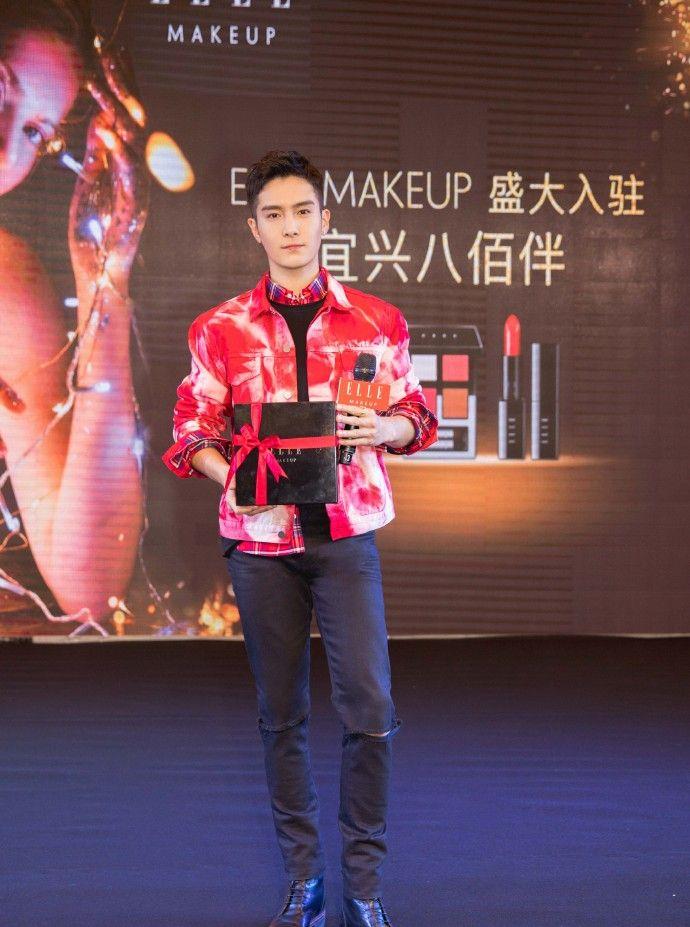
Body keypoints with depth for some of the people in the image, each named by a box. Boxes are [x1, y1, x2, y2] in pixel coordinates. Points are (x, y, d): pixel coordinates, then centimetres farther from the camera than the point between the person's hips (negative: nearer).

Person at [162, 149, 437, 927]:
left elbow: (417, 417, 11)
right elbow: (192, 433, 6)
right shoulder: (219, 329, 3)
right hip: (260, 538, 1)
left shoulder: (375, 321, 3)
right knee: (280, 714, 7)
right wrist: (231, 477, -14)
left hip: (346, 534, 0)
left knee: (369, 709, -7)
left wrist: (382, 428, -11)